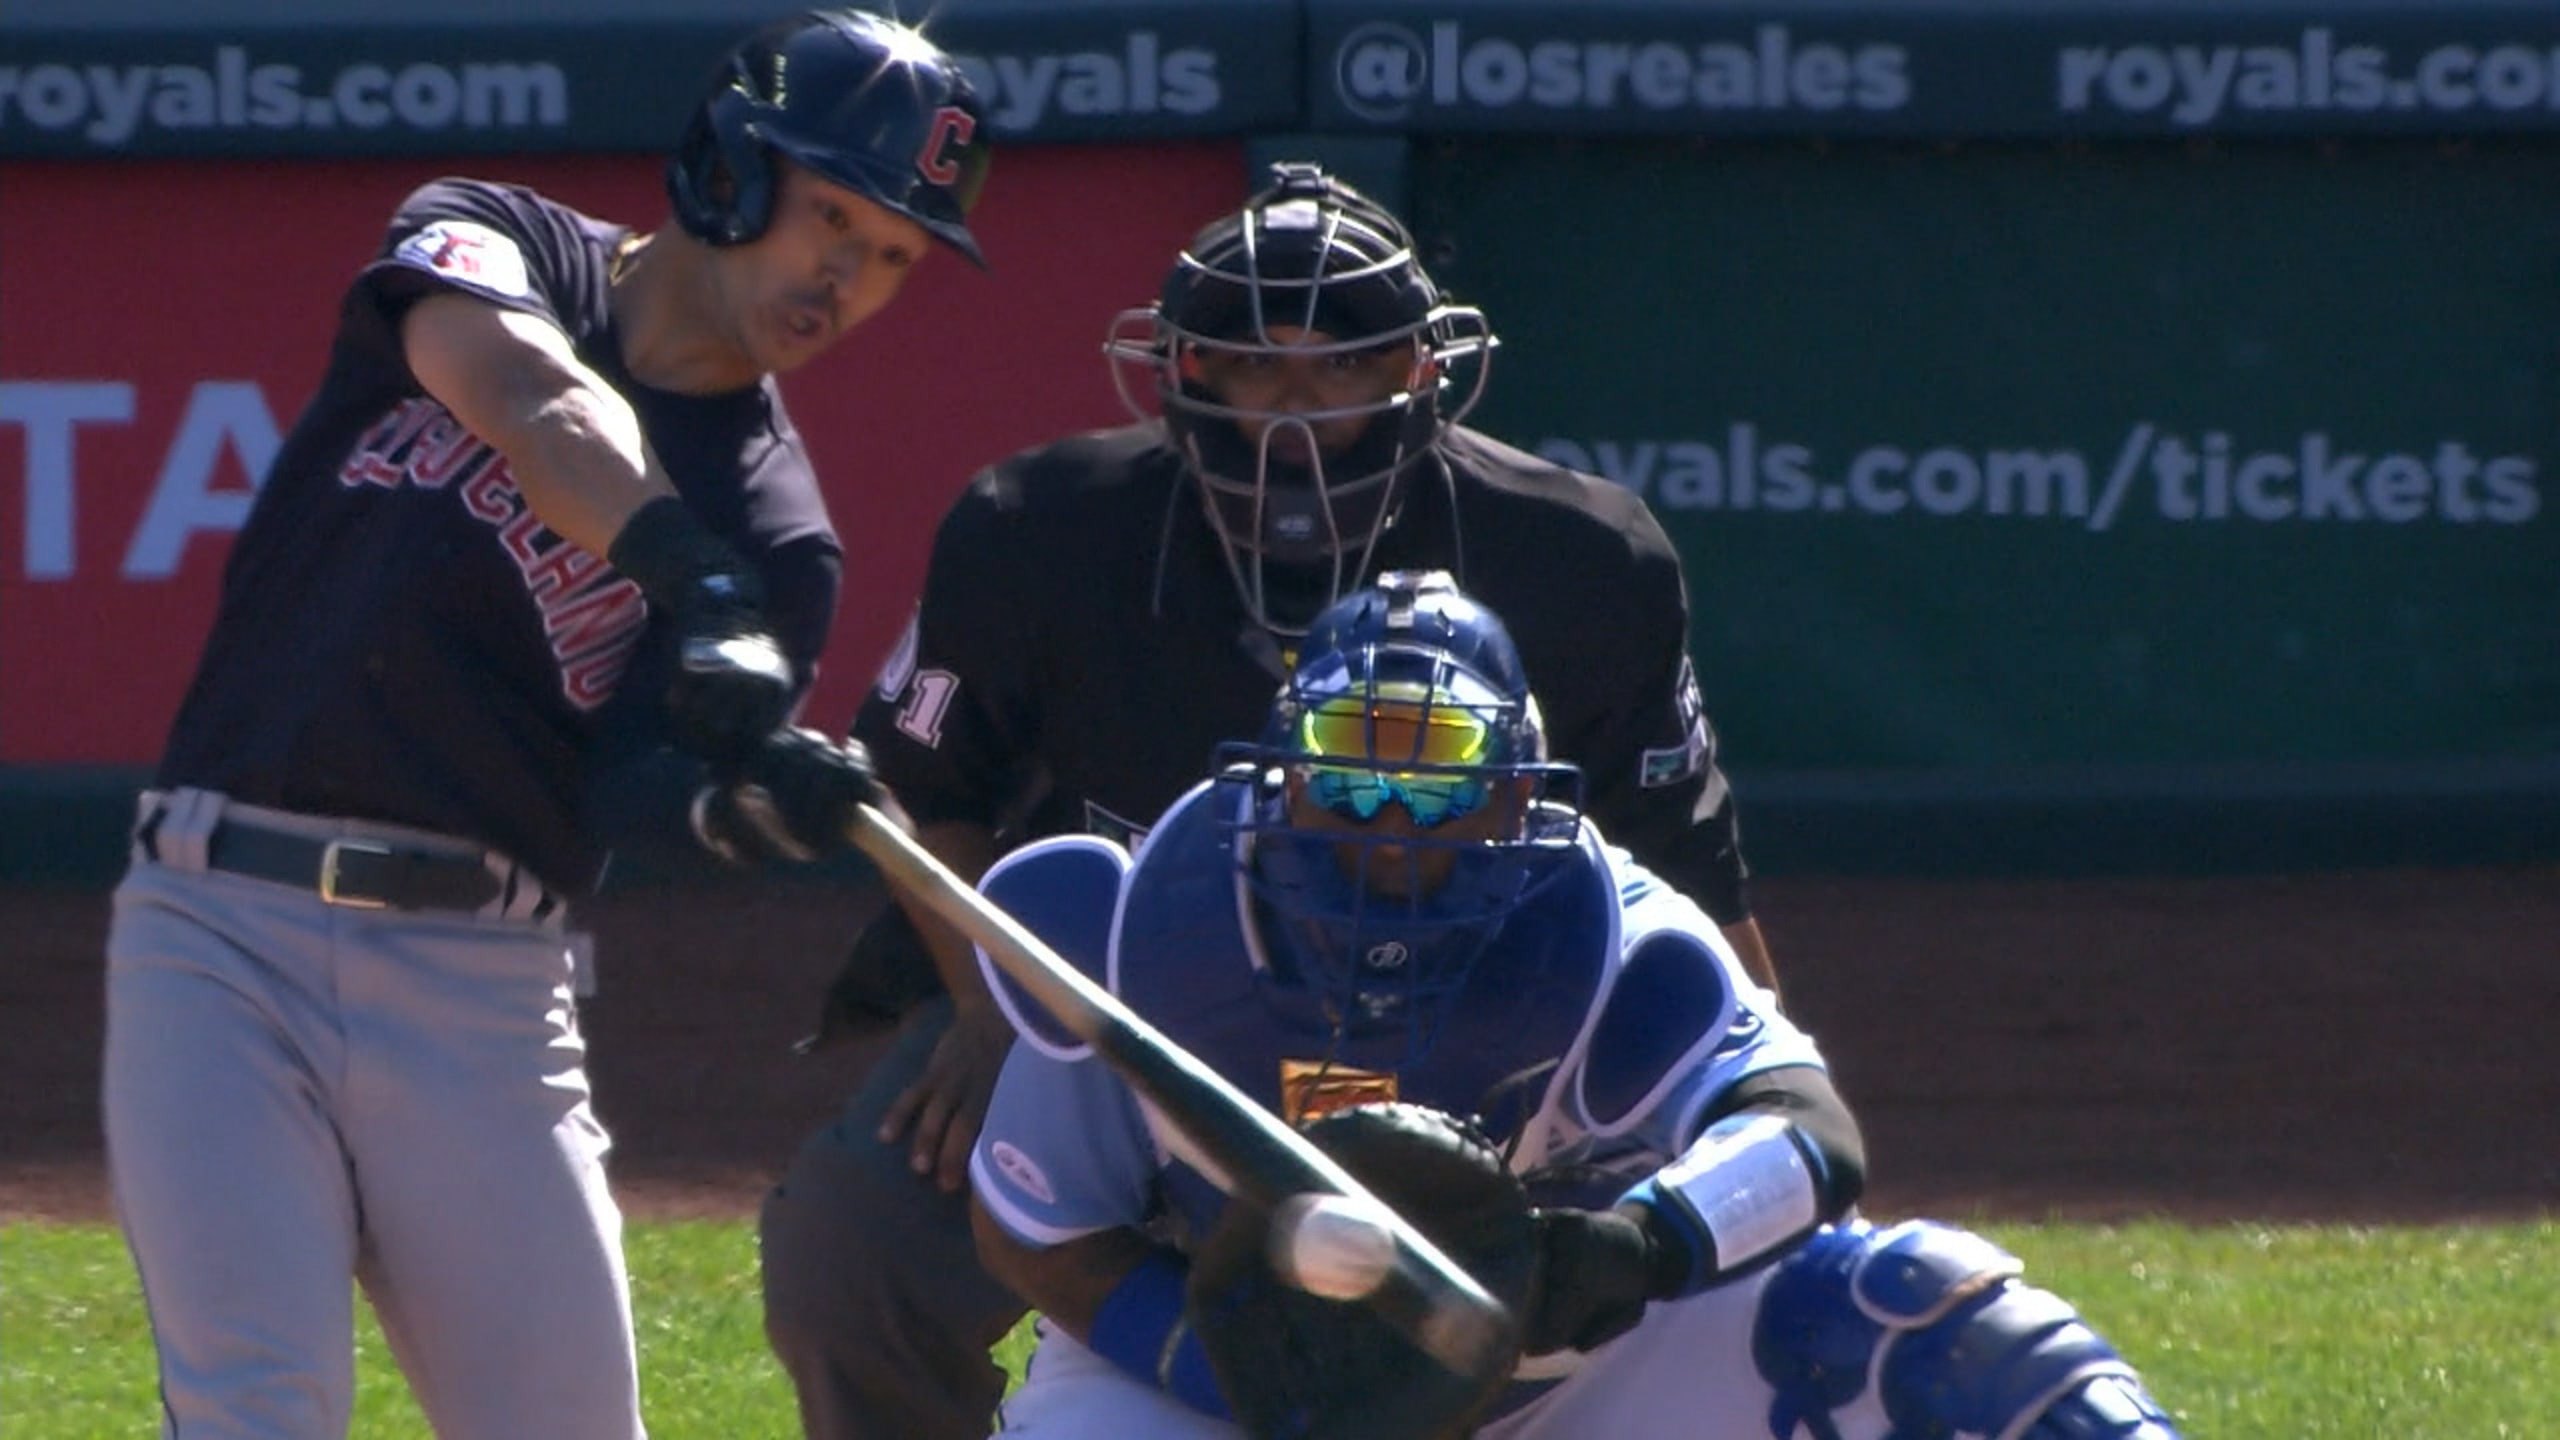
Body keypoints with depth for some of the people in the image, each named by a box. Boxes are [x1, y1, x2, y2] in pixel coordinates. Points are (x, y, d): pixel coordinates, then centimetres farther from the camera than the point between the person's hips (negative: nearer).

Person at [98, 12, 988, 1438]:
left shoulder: (777, 531, 7)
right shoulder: (494, 244, 5)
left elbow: (627, 794, -7)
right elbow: (516, 384, -20)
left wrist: (739, 806, -31)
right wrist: (695, 580, -36)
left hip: (483, 987, 2)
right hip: (223, 936, -2)